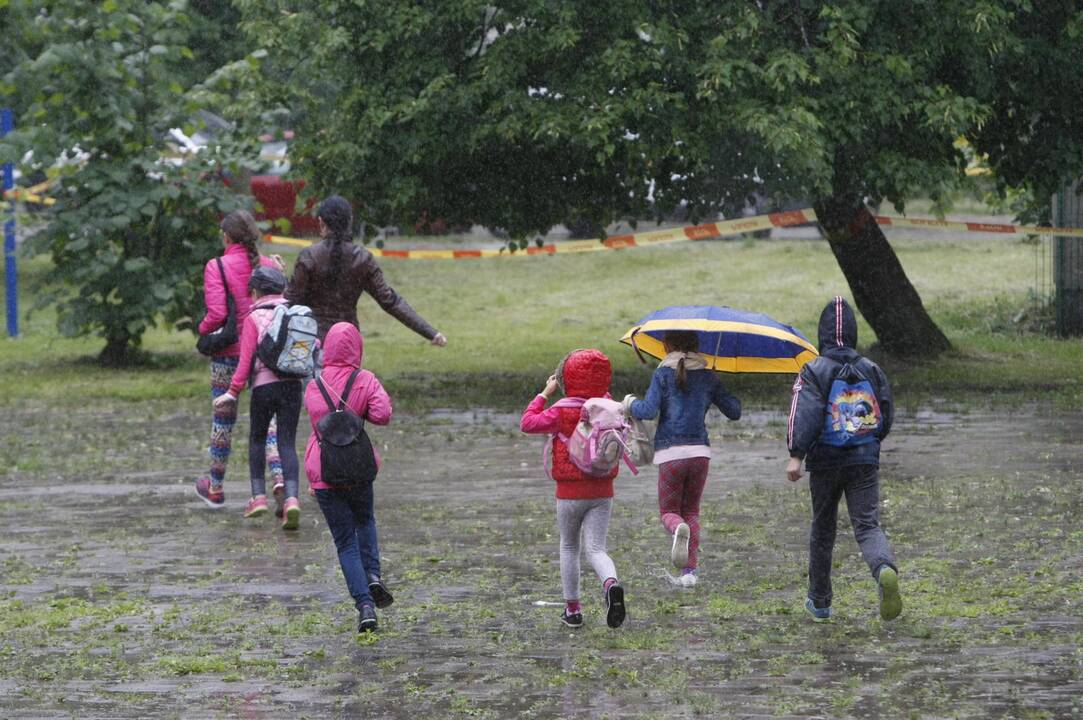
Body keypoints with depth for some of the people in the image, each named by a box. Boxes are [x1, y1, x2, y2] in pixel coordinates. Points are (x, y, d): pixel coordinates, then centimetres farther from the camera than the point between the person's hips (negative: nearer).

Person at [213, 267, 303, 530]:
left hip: (264, 384, -3)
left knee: (257, 439, 17)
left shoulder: (254, 318, -2)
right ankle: (291, 499, -18)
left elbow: (246, 360, -7)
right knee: (287, 443, 1)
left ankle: (259, 496, 11)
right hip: (292, 385, 3)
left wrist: (233, 392, -3)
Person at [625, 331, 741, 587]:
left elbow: (649, 411, -10)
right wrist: (732, 397, 32)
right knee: (691, 511, 16)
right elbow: (734, 412, 10)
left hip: (670, 453, -3)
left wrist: (631, 404, 10)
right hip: (700, 451, 3)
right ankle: (690, 570, 4)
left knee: (669, 511, 7)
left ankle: (679, 529, -30)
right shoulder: (708, 377, 9)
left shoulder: (663, 374, 0)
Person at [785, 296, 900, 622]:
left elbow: (805, 413, -18)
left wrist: (796, 454, -24)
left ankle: (819, 601, 25)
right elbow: (886, 417, 10)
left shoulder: (814, 372, -5)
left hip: (825, 463, -1)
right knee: (867, 525, -4)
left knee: (822, 530, 14)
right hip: (865, 460, 1)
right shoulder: (872, 371, 7)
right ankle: (885, 570, -37)